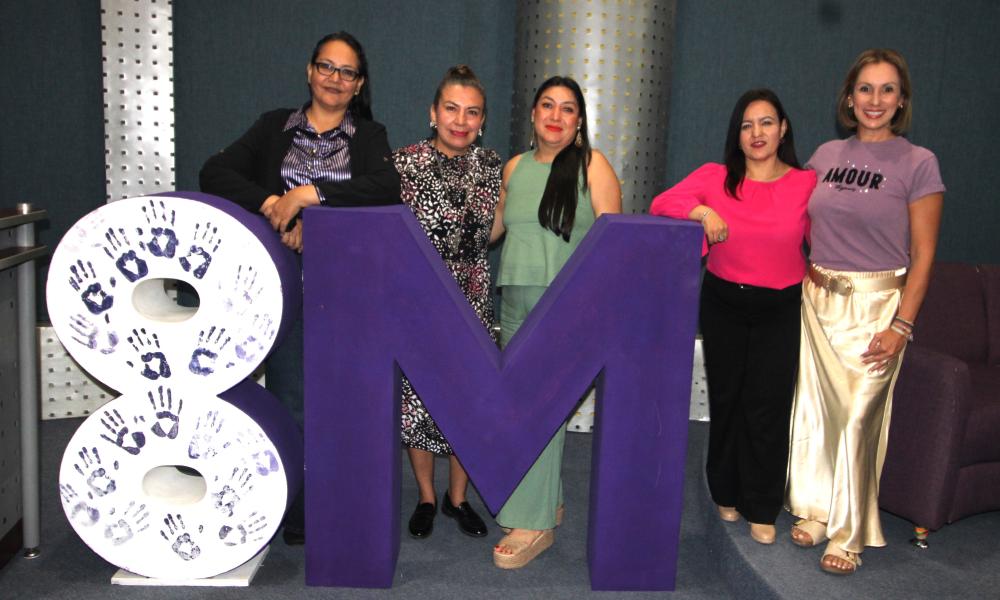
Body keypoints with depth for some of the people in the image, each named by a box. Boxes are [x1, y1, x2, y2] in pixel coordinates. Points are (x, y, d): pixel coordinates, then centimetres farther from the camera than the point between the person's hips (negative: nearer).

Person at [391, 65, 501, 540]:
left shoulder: (492, 166, 5)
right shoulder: (404, 162, -6)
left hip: (473, 302, 3)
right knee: (418, 398, 5)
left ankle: (458, 497, 27)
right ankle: (426, 497, 26)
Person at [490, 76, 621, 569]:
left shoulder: (591, 165, -2)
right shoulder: (514, 168, 13)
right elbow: (491, 228, 23)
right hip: (516, 301, 5)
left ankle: (534, 523, 1)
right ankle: (549, 500, 27)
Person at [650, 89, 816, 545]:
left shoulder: (808, 184, -5)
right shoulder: (715, 177, -4)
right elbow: (660, 204, -14)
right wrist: (702, 212, -30)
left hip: (781, 308, -1)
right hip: (723, 304, 1)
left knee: (768, 406, -1)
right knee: (726, 399, 13)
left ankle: (762, 510, 17)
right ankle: (728, 495, 33)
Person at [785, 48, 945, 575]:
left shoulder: (917, 163, -5)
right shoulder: (827, 155, 8)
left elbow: (922, 253, -6)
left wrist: (902, 325, -12)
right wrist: (805, 275, 7)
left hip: (876, 303, -4)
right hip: (818, 299, 5)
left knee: (858, 417, -2)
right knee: (813, 406, 10)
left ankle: (848, 533, 13)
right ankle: (816, 509, 27)